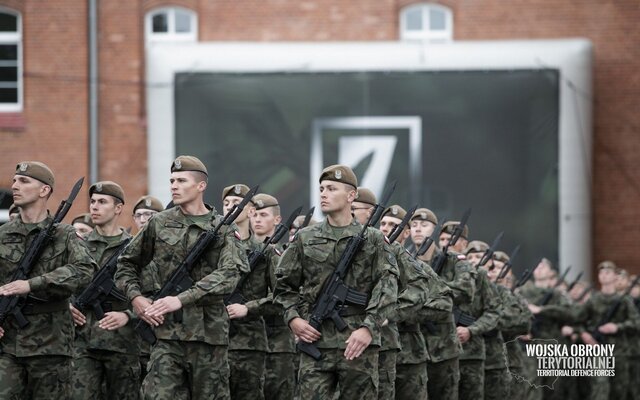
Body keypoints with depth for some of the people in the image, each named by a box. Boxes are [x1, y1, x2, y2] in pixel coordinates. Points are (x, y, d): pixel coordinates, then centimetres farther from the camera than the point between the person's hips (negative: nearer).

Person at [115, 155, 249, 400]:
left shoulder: (224, 230, 3)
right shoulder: (159, 224, 9)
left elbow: (229, 275, -13)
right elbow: (127, 264, 18)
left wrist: (182, 299, -22)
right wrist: (135, 298, -1)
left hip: (209, 333, -1)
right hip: (167, 333, 1)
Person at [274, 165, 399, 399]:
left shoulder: (373, 239, 5)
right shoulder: (305, 239, 11)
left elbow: (387, 285, -5)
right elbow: (284, 284, 16)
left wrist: (369, 328, -17)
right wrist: (292, 318, -1)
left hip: (358, 344, -1)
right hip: (316, 341, 1)